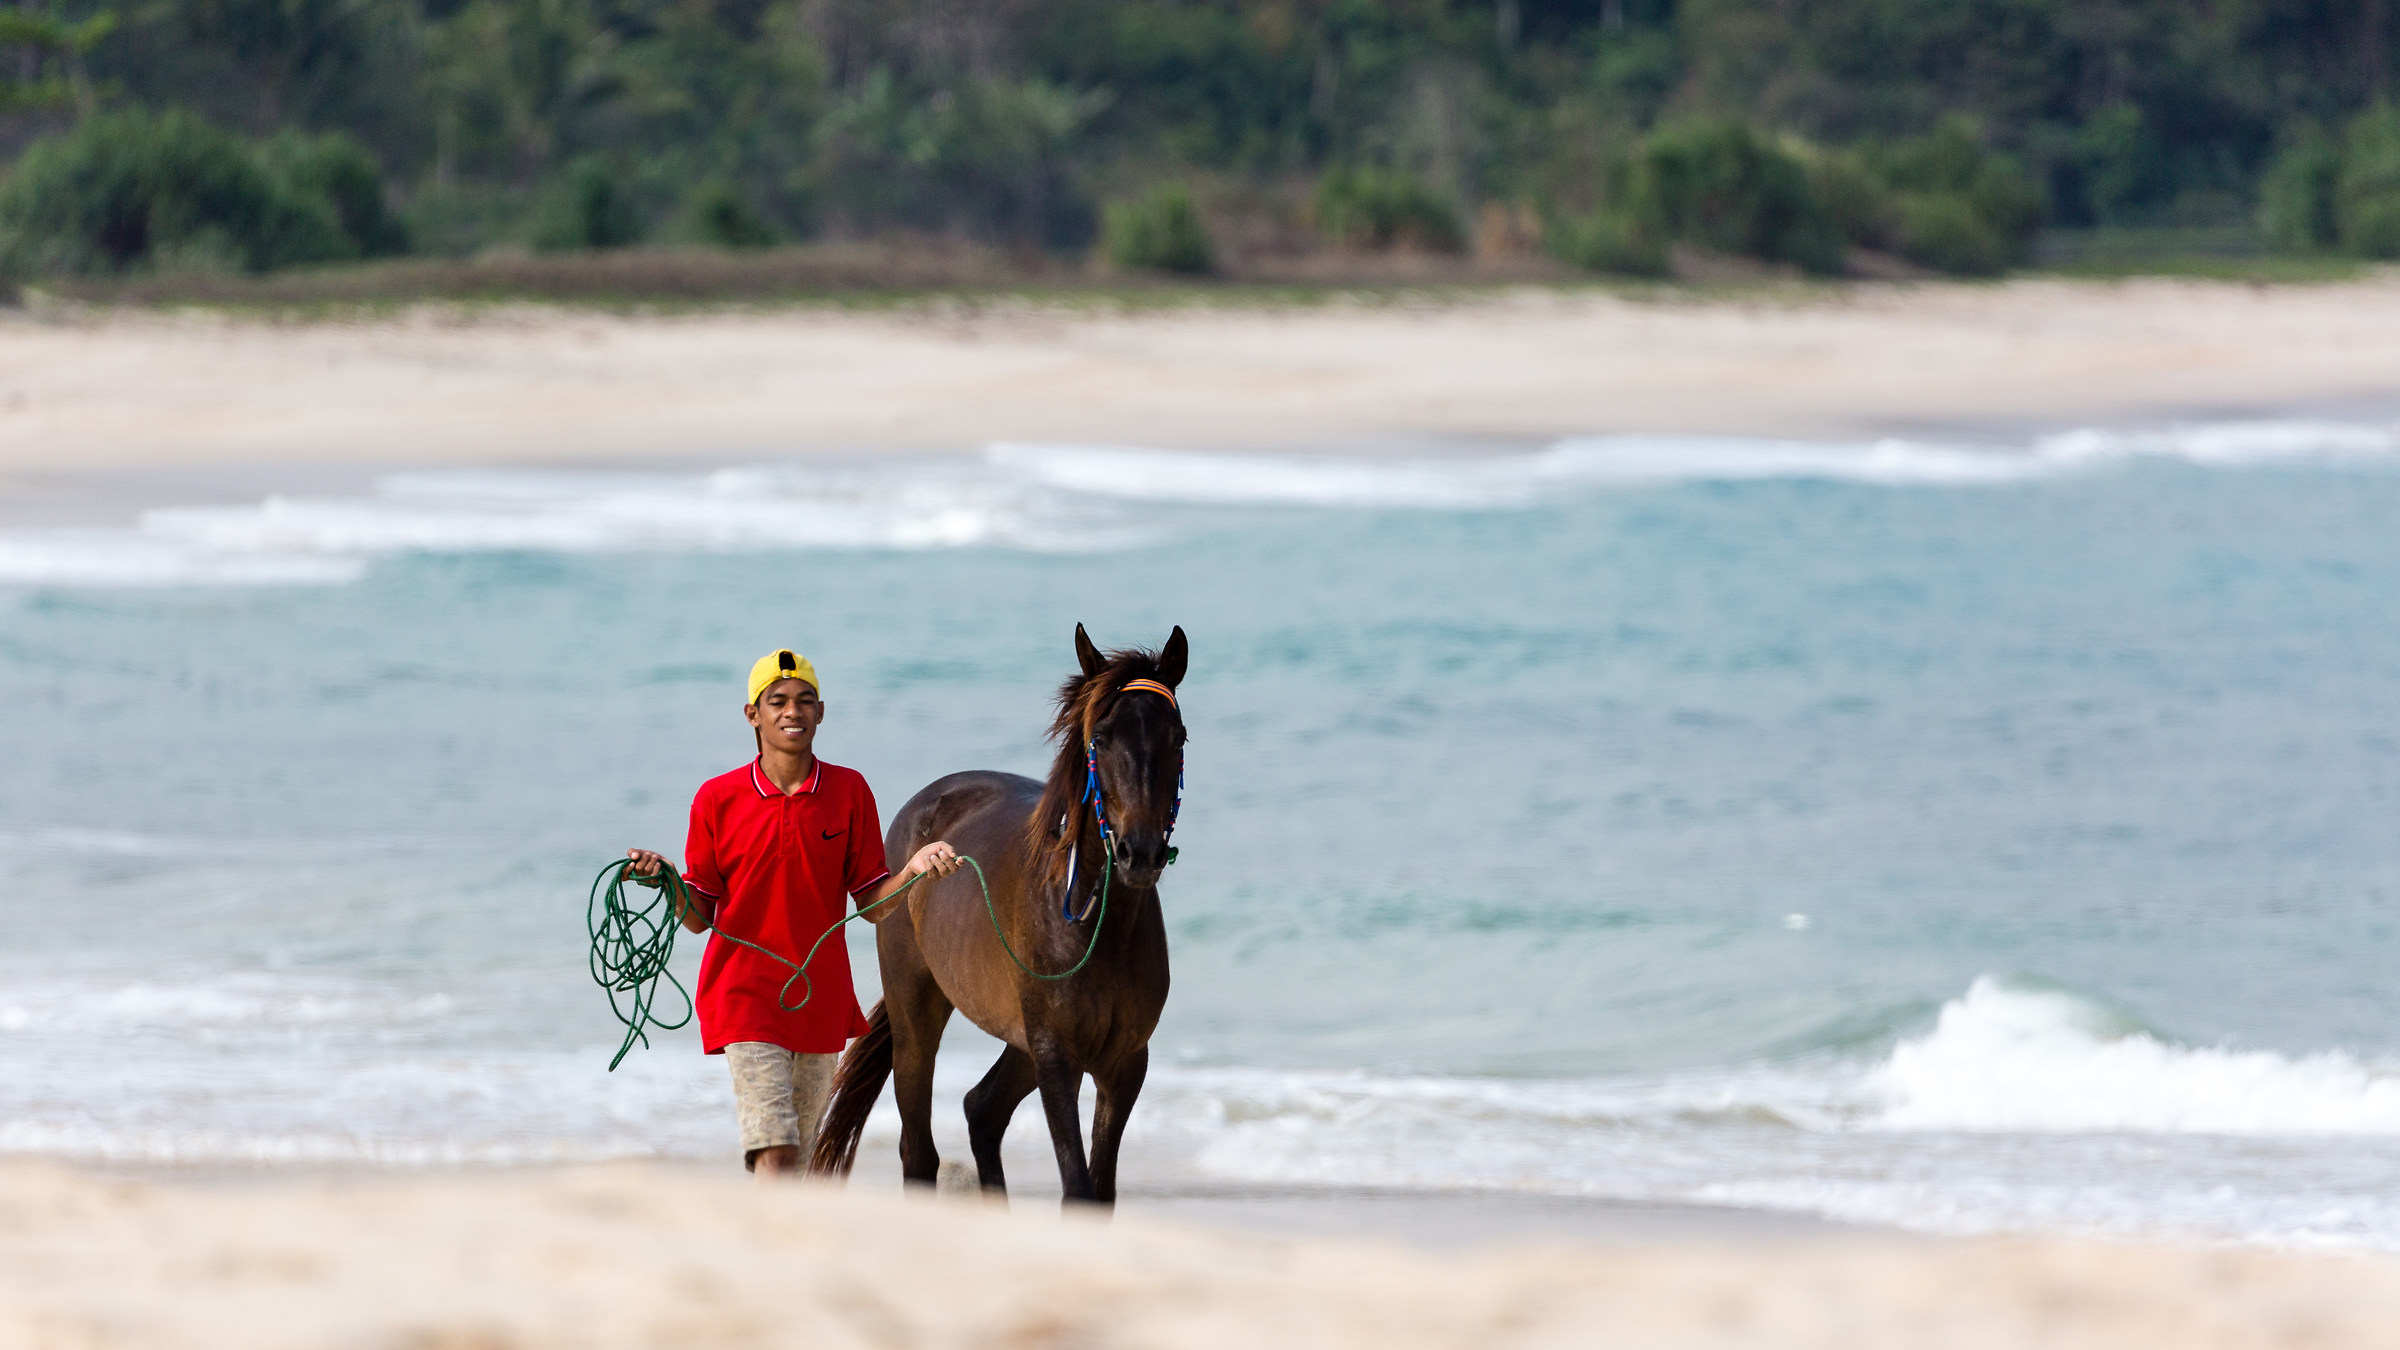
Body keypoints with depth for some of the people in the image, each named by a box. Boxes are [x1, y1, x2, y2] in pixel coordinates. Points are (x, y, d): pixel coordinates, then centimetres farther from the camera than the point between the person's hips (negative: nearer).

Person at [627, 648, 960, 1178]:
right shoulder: (717, 798, -2)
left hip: (821, 994, 3)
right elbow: (701, 914, 2)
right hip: (744, 994, -3)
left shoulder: (850, 792, 2)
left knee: (797, 1154, 11)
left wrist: (915, 870, -16)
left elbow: (871, 902, 2)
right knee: (774, 1152, -16)